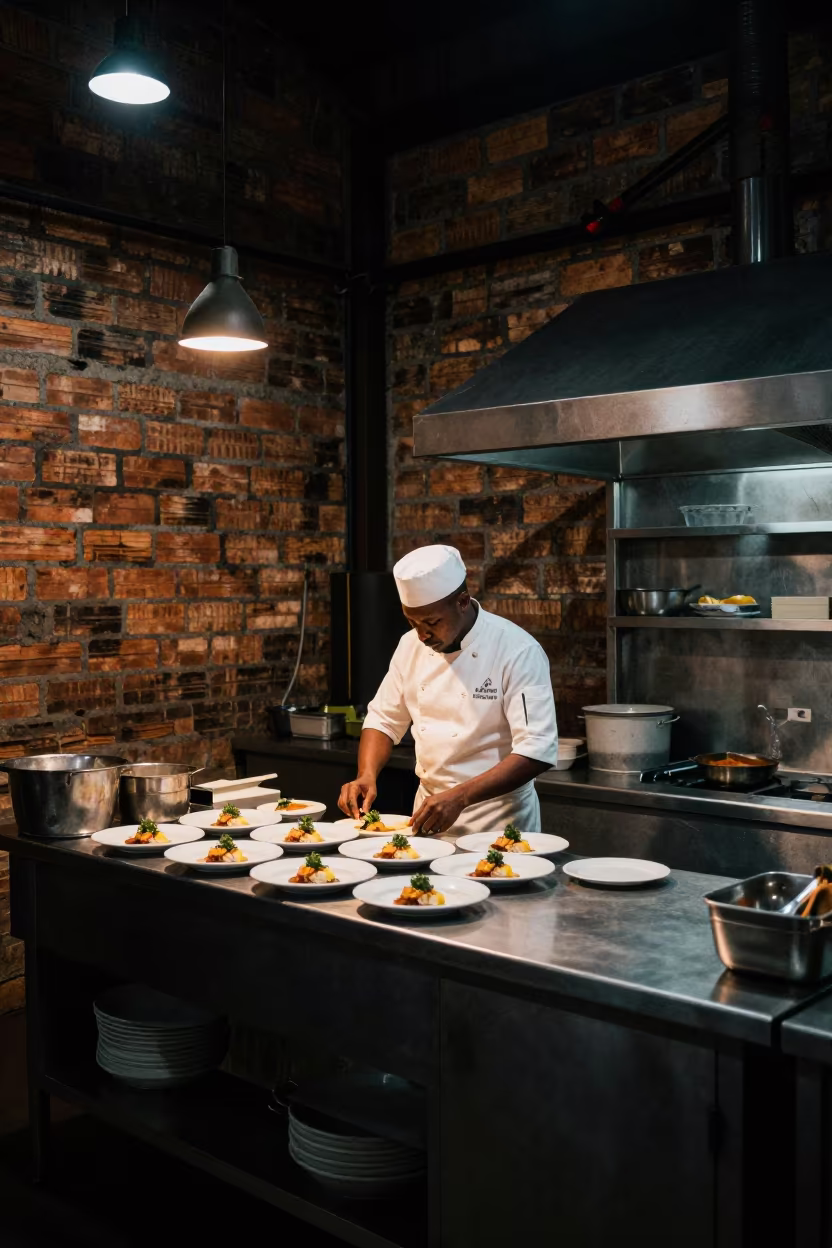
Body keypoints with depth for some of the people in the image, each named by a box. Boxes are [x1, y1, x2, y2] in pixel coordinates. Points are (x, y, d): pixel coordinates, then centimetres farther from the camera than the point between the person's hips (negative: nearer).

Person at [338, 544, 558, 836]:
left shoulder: (518, 651, -17)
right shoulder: (411, 645, 0)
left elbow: (537, 751, -22)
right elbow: (384, 720, 9)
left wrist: (459, 797, -29)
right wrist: (367, 775, -9)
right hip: (429, 806, 5)